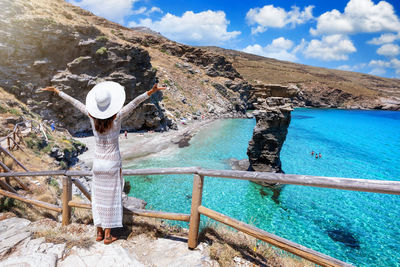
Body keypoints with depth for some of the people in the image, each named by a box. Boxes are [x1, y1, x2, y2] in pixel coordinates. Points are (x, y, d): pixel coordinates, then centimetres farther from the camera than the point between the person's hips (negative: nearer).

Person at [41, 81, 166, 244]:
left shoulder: (92, 116, -7)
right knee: (111, 198, 7)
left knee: (98, 197, 15)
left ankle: (99, 232, 25)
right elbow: (134, 103, -24)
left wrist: (57, 91, 16)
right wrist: (151, 92, -34)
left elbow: (74, 102, 5)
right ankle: (107, 235, 15)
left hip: (98, 162, 3)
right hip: (112, 163, -3)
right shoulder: (117, 117, -17)